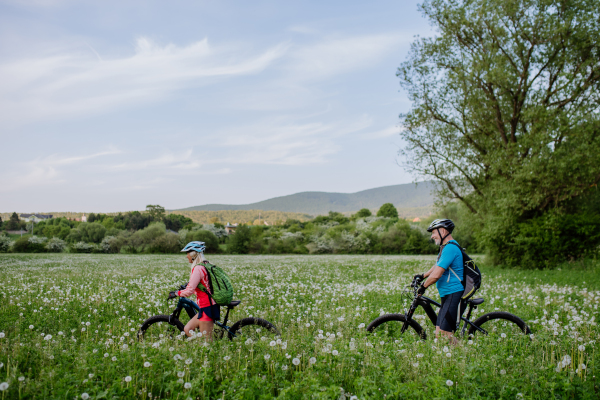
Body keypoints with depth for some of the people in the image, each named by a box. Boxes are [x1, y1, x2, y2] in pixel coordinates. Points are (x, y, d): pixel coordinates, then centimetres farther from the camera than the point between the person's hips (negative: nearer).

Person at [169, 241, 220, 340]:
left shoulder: (198, 268, -17)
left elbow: (189, 291, -21)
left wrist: (176, 293, -5)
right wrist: (186, 285, 28)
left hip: (207, 308, -10)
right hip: (209, 306, 10)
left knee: (206, 340, -2)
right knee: (187, 330, 14)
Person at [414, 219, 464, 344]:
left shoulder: (450, 248, -17)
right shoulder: (447, 247, 18)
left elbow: (436, 275, -22)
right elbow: (438, 266, 36)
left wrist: (423, 287, -9)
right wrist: (423, 276, 38)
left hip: (455, 295, -11)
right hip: (448, 296, 11)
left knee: (444, 333, -16)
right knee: (439, 333, 7)